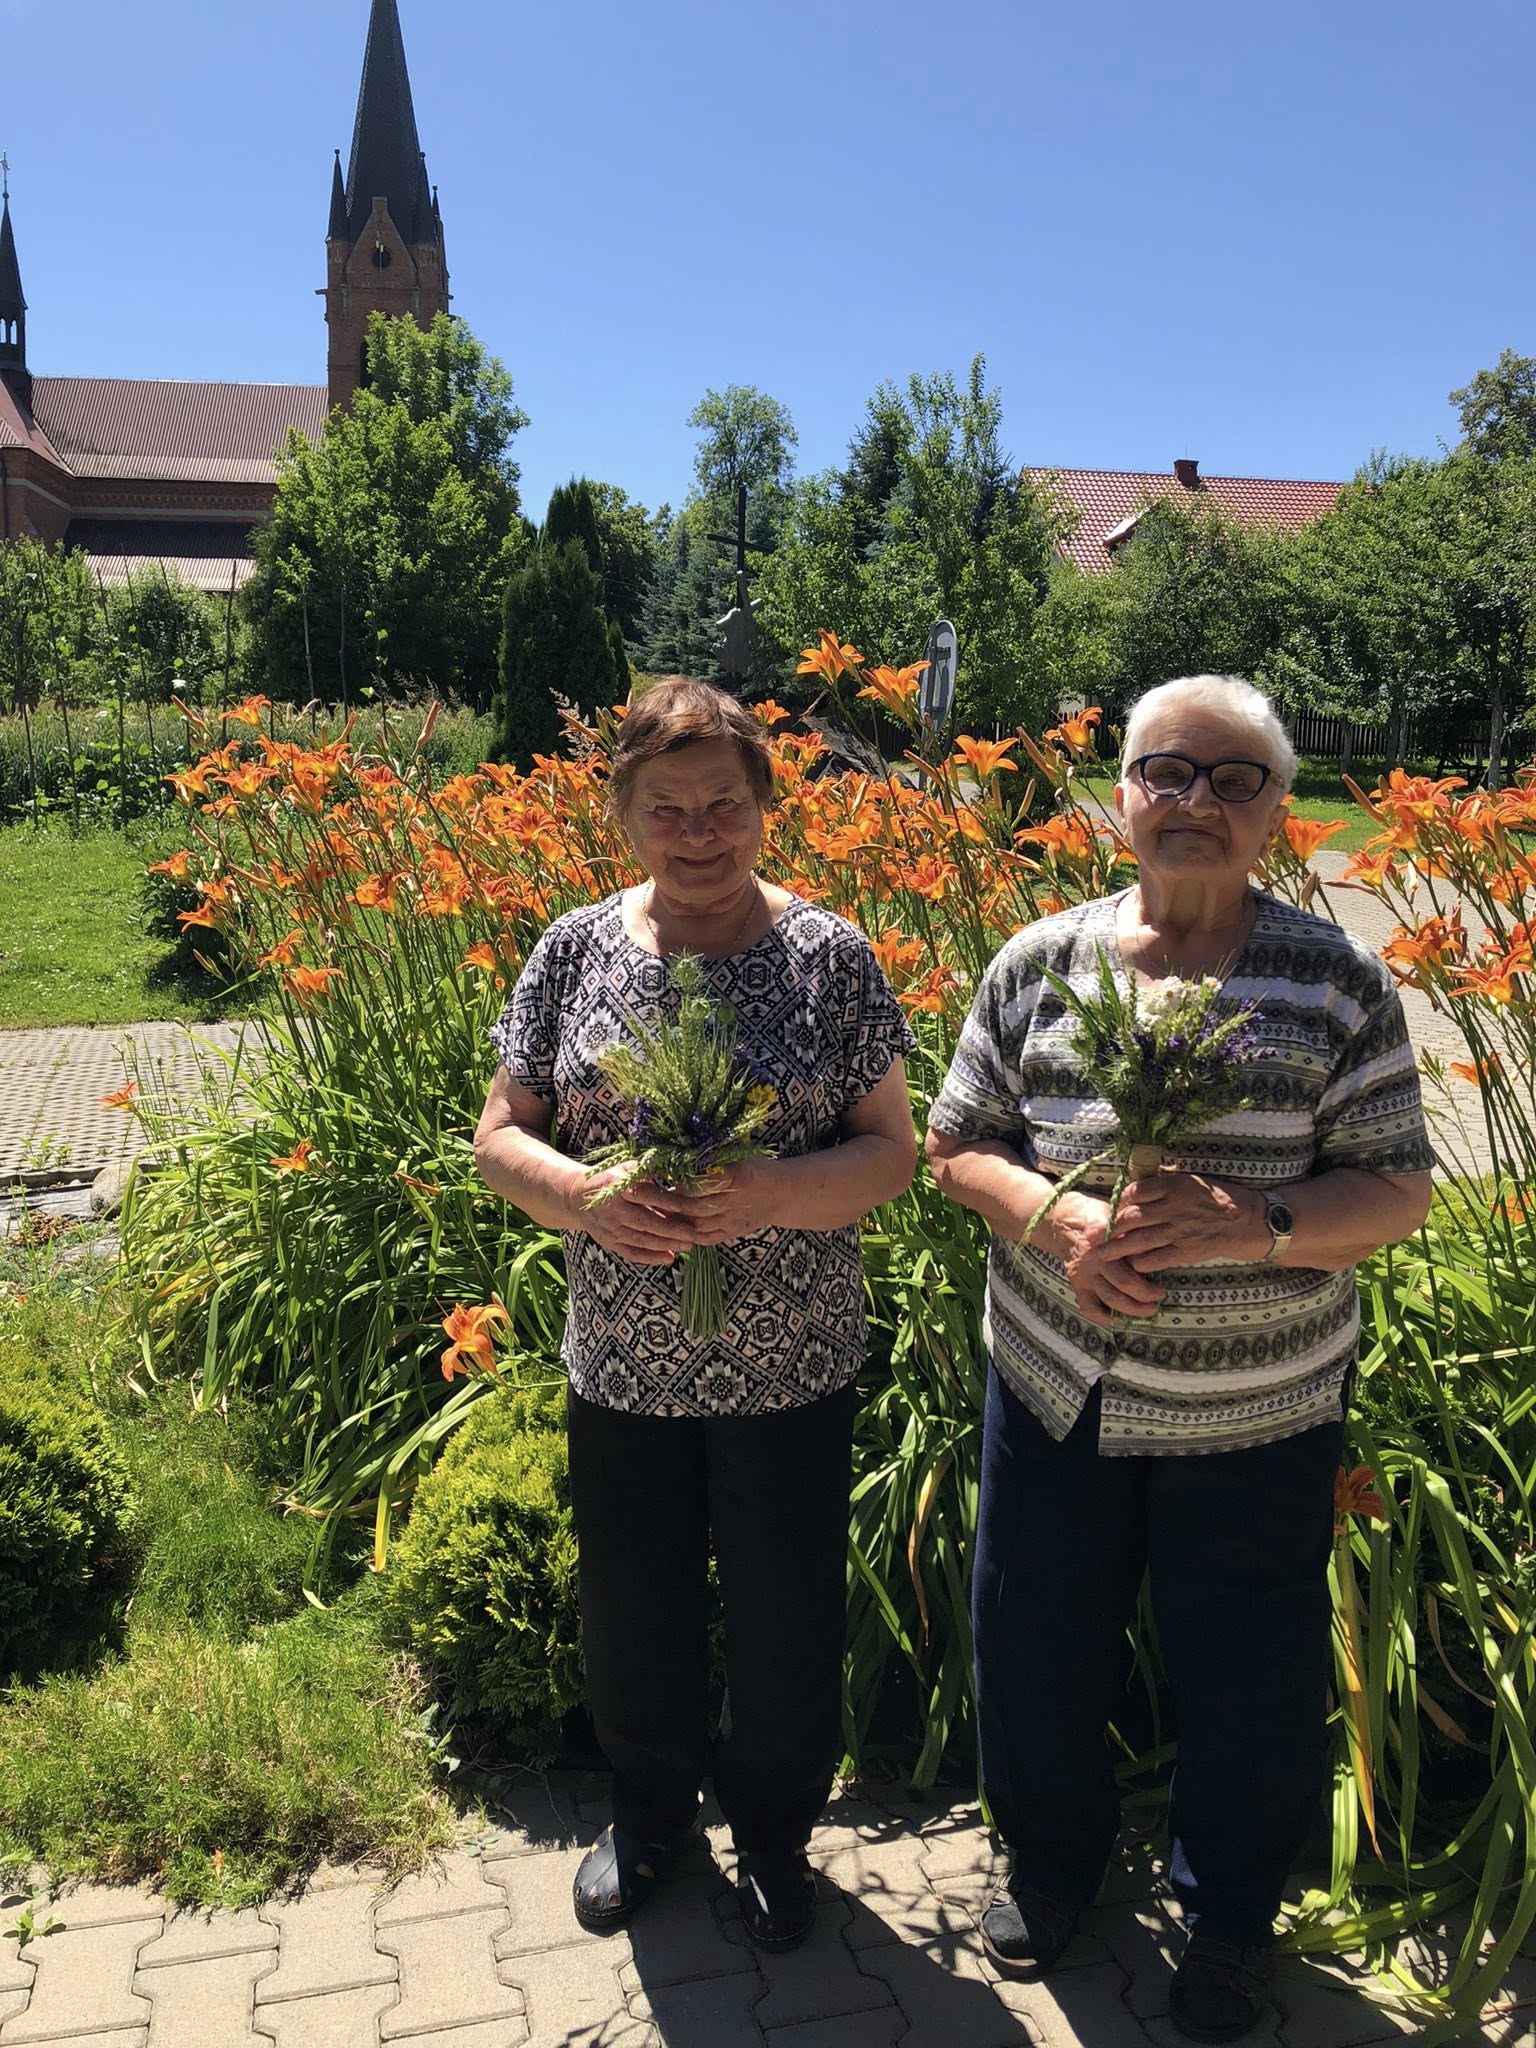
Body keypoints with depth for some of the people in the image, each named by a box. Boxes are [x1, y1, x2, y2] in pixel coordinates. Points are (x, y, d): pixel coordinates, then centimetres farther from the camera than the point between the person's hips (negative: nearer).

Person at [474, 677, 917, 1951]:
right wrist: (585, 1196, -21)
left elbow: (891, 1151, -6)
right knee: (632, 1616, 20)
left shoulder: (831, 955, -8)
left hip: (791, 1368, -2)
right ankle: (651, 1810, 50)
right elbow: (501, 1137, 1)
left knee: (785, 1620, 16)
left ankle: (774, 1827, 46)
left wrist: (775, 1192, -25)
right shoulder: (575, 950, -2)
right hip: (623, 1366, 2)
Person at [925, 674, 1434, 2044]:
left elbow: (1399, 1192, -6)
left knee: (1249, 1685, 15)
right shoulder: (1038, 964, -2)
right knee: (1037, 1649, 19)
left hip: (1259, 1416, -1)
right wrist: (1052, 1217, -18)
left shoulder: (1339, 982, -6)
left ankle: (1230, 1920, 46)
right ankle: (1052, 1862, 50)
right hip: (1055, 1390, 2)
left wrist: (1253, 1224, -24)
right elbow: (959, 1143, 2)